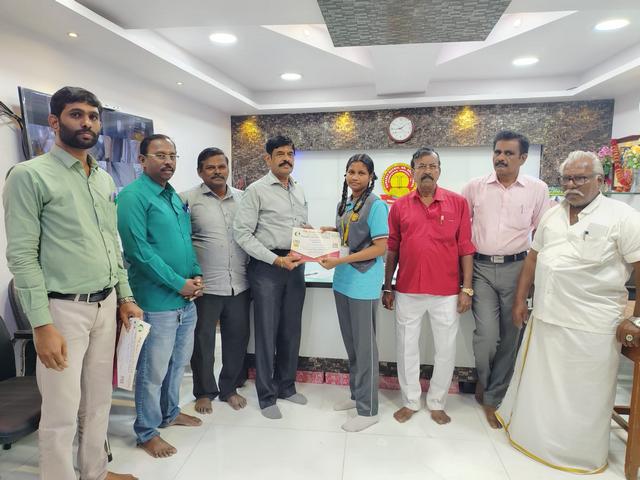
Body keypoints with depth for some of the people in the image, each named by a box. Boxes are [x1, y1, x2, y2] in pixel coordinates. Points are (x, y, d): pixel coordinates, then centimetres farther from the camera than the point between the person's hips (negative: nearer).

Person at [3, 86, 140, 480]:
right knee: (62, 413, 5)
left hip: (106, 305, 6)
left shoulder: (105, 180, 11)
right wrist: (42, 325, -17)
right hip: (63, 309, -6)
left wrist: (125, 297, 12)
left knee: (99, 402, 18)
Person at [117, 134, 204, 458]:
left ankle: (170, 413, 41)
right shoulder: (133, 196, -12)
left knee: (178, 363, 21)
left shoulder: (175, 197, 13)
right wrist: (179, 284, -17)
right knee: (153, 371, 6)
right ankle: (147, 432, 25)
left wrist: (196, 275, 1)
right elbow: (139, 250, -20)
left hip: (187, 299, 8)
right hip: (157, 301, -8)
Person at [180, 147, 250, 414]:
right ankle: (204, 392, 31)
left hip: (239, 284, 4)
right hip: (205, 285, -3)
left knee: (237, 337, 13)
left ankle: (230, 387, 33)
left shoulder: (242, 198, 9)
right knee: (203, 340, 10)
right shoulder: (188, 199, -4)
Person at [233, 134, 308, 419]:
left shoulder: (299, 190, 14)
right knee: (267, 331, 3)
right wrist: (277, 260, -18)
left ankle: (286, 386, 31)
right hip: (267, 267, -6)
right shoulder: (257, 190, -6)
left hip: (295, 265, 6)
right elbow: (242, 233, -13)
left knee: (291, 330, 13)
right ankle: (267, 396, 19)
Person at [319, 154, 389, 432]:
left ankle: (368, 410, 16)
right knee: (351, 344, 17)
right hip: (342, 283, 8)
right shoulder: (344, 204, 12)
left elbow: (380, 248, -17)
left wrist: (339, 261, -21)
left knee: (365, 346, 2)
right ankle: (357, 395, 34)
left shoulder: (375, 205, -12)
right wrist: (329, 232, 5)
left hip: (363, 286, -8)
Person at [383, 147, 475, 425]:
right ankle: (410, 402, 30)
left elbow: (466, 248, 0)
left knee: (446, 350, 10)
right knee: (406, 347, 11)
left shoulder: (458, 203, -1)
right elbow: (392, 250, 6)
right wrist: (387, 288, 6)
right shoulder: (399, 206, 2)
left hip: (446, 293, -1)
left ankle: (437, 403, 32)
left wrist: (466, 288, -4)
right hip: (408, 291, 1)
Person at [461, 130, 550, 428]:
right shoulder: (475, 187, 3)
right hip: (481, 268, -1)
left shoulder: (537, 189, 3)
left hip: (516, 269, 1)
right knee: (487, 333, -10)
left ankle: (491, 400, 23)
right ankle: (482, 378, 23)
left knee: (509, 337, 6)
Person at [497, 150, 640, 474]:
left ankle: (580, 453, 29)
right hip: (544, 318, 6)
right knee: (539, 385, 19)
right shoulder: (552, 214, 9)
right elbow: (532, 259, 13)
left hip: (591, 326, -5)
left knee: (583, 395, 9)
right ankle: (532, 431, 39)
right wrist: (520, 301, 10)